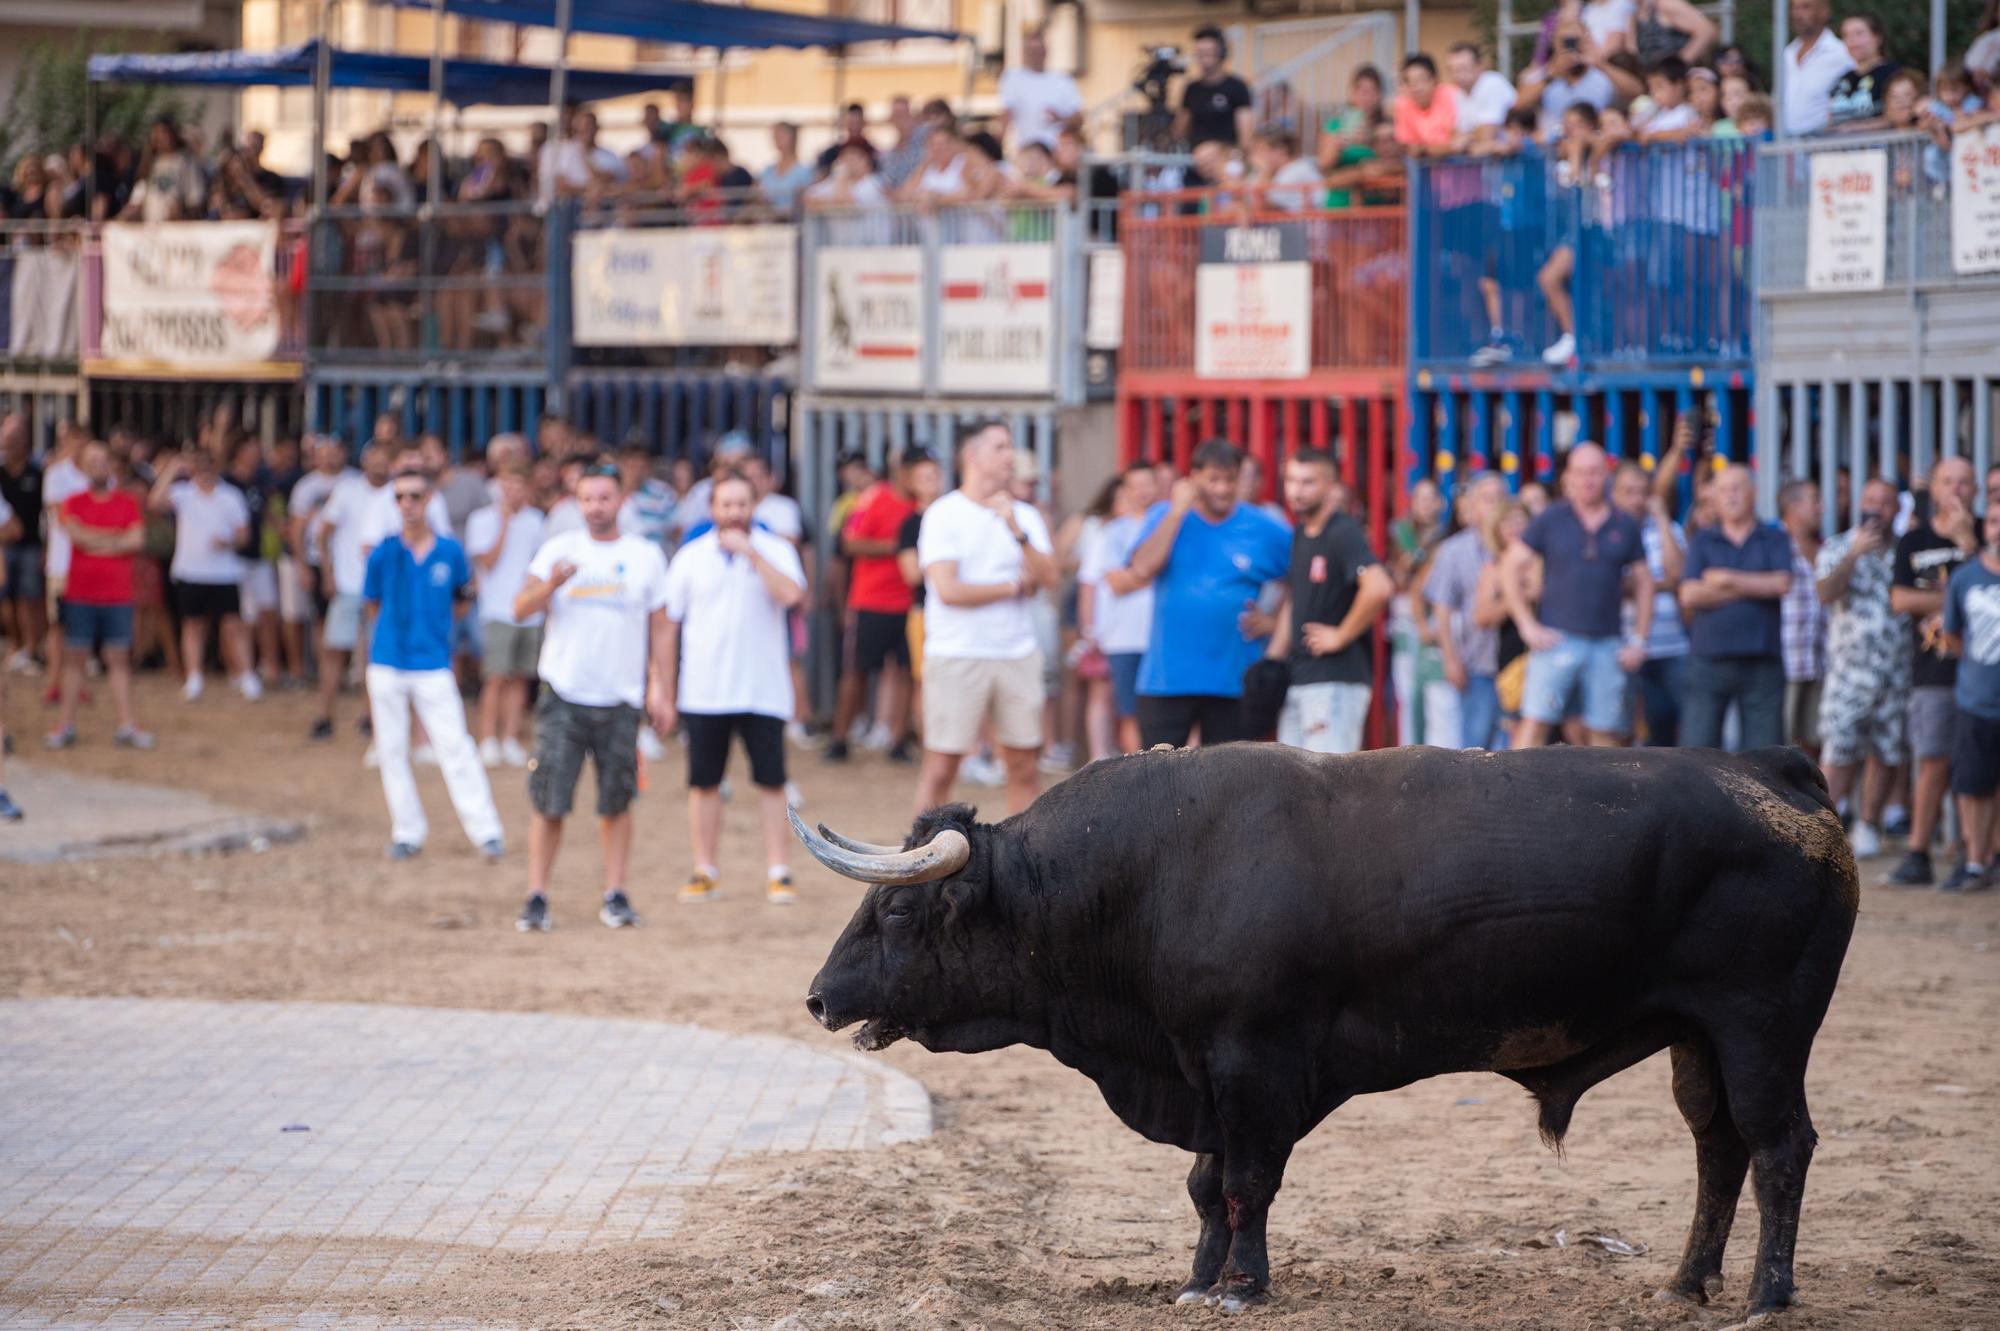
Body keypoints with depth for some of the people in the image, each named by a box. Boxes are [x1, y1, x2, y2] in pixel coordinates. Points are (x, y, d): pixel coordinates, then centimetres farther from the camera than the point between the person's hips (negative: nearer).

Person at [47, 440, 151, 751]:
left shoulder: (127, 503, 6)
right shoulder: (73, 503, 6)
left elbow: (137, 539, -7)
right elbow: (74, 531, -11)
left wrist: (93, 541, -7)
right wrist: (116, 539, -8)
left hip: (118, 596, 0)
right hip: (80, 595, 0)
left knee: (118, 659, 2)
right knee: (74, 658, 2)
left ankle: (126, 726, 2)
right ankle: (65, 724, 5)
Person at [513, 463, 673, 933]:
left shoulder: (645, 556, 8)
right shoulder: (559, 550, 4)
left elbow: (660, 628, 11)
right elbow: (521, 608, -5)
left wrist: (660, 687, 2)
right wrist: (551, 584, -25)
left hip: (620, 700, 1)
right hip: (563, 696, -1)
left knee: (616, 804, 4)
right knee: (549, 802, -4)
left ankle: (615, 896, 12)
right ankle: (536, 897, 2)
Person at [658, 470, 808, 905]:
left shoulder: (775, 551, 1)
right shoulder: (691, 558, 5)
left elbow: (791, 595, -19)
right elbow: (670, 628, 8)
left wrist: (750, 552, -16)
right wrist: (667, 696, 6)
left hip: (764, 690, -1)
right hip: (703, 693, 1)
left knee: (771, 783, -2)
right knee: (704, 783, 5)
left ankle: (777, 872, 3)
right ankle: (705, 871, 15)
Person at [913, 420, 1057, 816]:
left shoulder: (1025, 515, 11)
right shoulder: (944, 514, -4)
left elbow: (1048, 578, -1)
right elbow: (949, 590, -13)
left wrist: (1017, 531, -14)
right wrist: (1015, 586, -1)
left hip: (1017, 655, 5)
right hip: (957, 655, -5)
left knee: (1023, 765, 4)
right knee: (942, 766, -4)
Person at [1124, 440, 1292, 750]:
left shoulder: (1265, 530, 3)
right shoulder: (1165, 517, 3)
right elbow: (1142, 570, -14)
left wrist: (1273, 618, 1)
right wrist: (1177, 512, -13)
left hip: (1233, 680, 0)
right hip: (1166, 677, 0)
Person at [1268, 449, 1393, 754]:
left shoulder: (1343, 533, -14)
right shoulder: (1298, 537, 15)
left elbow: (1379, 588, -30)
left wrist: (1341, 636, -20)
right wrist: (1273, 661, 18)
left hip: (1335, 680, -10)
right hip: (1296, 678, 10)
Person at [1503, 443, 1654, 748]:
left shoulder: (1624, 527, 9)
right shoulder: (1552, 520, 3)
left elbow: (1644, 583, 16)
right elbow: (1512, 569, 3)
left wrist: (1639, 640, 8)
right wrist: (1527, 625, -4)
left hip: (1606, 645, 3)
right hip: (1556, 640, -3)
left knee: (1606, 733, 3)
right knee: (1534, 724, -12)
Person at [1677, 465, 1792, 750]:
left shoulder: (1775, 540, 10)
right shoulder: (1702, 541, 12)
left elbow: (1781, 583, -8)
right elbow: (1689, 595, -3)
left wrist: (1727, 579, -5)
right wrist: (1754, 587, -4)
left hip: (1761, 661, 0)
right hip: (1709, 660, 0)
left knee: (1765, 754, -2)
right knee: (1697, 747, -5)